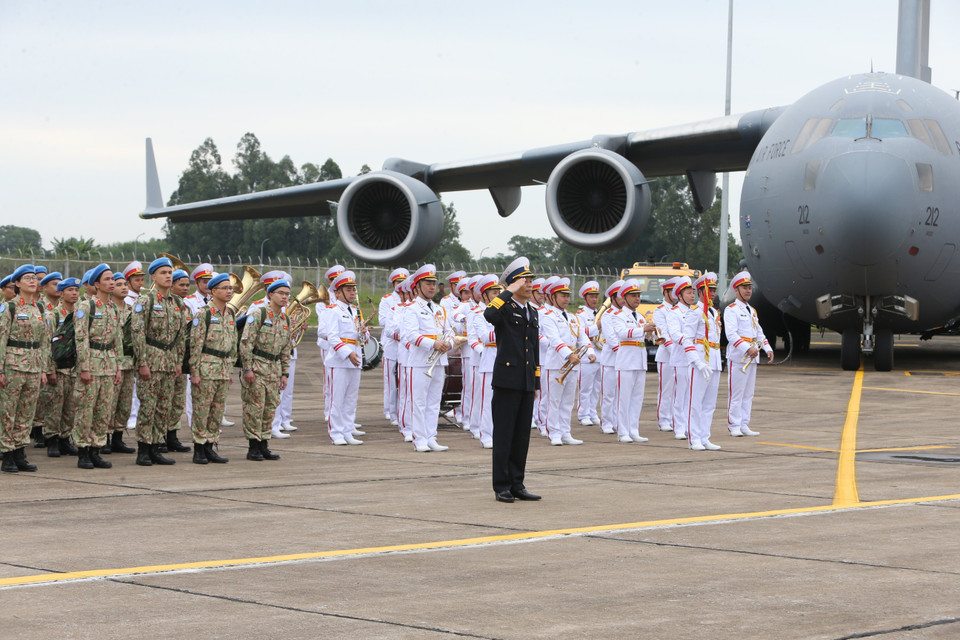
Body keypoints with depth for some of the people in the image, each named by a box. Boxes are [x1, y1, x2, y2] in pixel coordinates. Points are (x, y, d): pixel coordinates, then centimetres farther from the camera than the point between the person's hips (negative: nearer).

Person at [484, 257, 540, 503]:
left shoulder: (533, 313, 17)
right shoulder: (504, 308, -5)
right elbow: (489, 314, -32)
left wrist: (536, 383, 18)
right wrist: (510, 292, -24)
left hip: (526, 383, 7)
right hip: (507, 381, -7)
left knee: (522, 436, 9)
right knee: (504, 435, -2)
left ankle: (517, 485, 15)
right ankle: (502, 487, 3)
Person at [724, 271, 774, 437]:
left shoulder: (752, 311, 19)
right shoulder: (731, 310, -6)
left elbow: (759, 333, 22)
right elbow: (731, 334, -17)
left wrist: (768, 349, 6)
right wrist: (747, 349, -27)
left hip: (752, 358, 8)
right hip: (737, 357, -8)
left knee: (748, 394, 9)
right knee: (736, 393, -5)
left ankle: (744, 425, 14)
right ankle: (734, 426, 0)